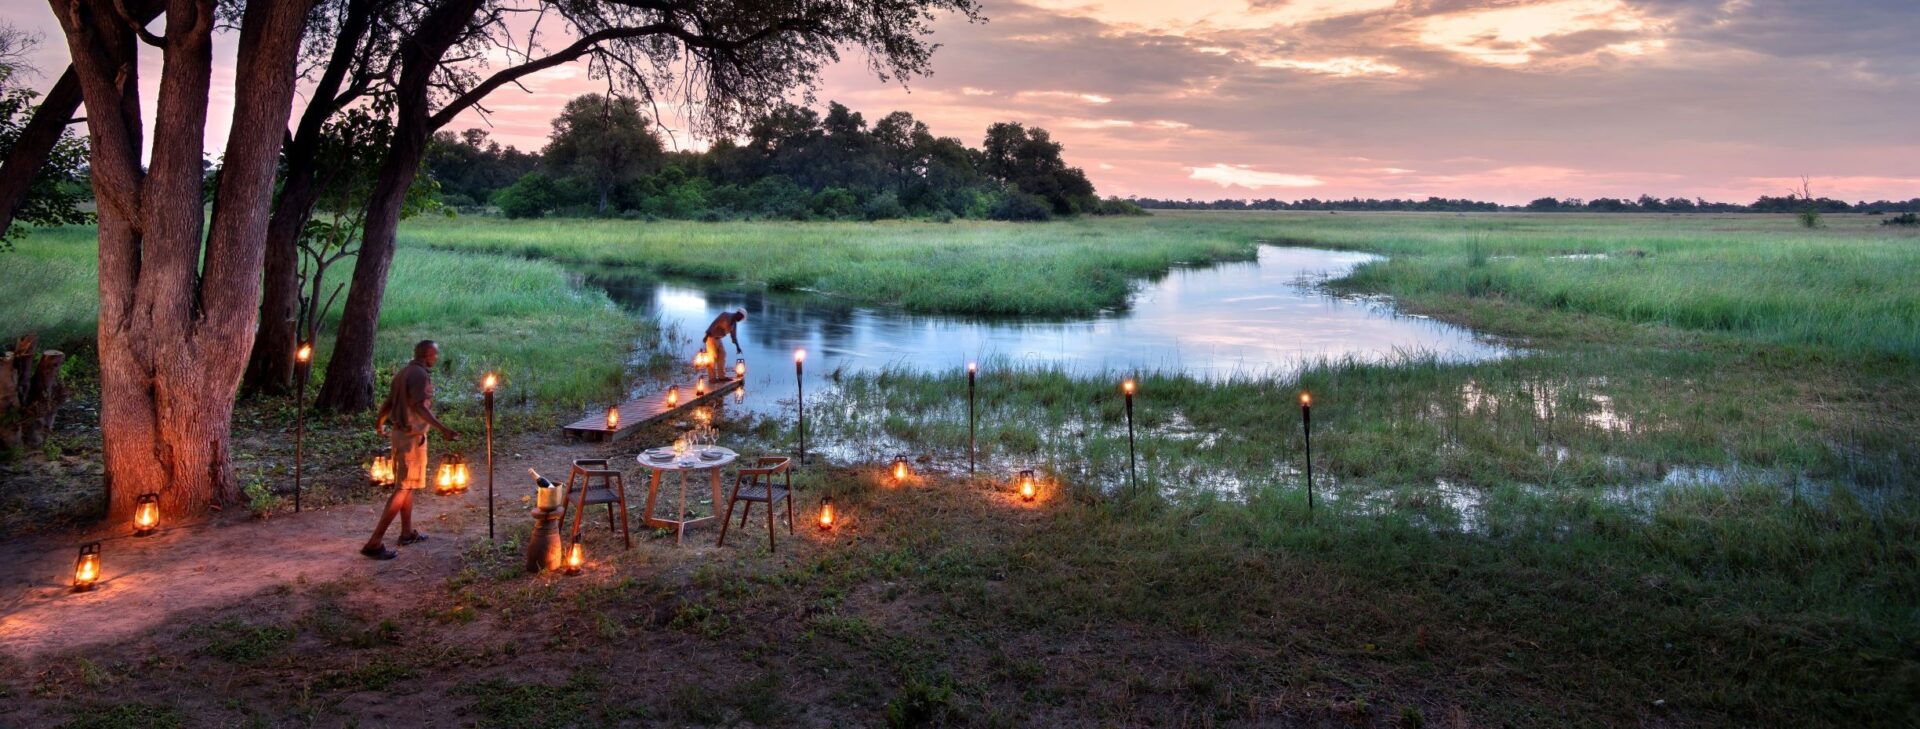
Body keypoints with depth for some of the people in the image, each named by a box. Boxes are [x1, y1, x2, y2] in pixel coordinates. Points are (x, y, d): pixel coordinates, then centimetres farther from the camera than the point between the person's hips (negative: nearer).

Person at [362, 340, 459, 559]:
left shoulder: (403, 373, 11)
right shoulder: (420, 374, -17)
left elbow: (388, 403, 19)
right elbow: (420, 407, -29)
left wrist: (379, 424, 38)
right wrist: (442, 429, -39)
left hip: (399, 433, 10)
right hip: (412, 437, -10)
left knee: (406, 485, 21)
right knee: (403, 488, -8)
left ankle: (407, 532, 32)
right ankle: (375, 543, -11)